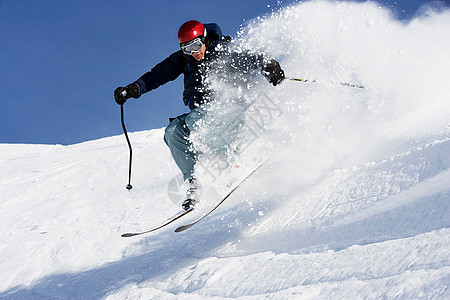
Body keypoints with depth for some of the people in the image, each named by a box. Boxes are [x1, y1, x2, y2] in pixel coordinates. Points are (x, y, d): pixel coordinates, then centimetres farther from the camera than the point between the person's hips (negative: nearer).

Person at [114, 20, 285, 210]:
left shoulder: (223, 51, -5)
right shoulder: (184, 59, 8)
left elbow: (249, 59, -14)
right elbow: (159, 74, 10)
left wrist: (267, 66, -34)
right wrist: (134, 89, -2)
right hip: (200, 112, 6)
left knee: (194, 121, -34)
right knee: (173, 131, -20)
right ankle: (195, 180, -18)